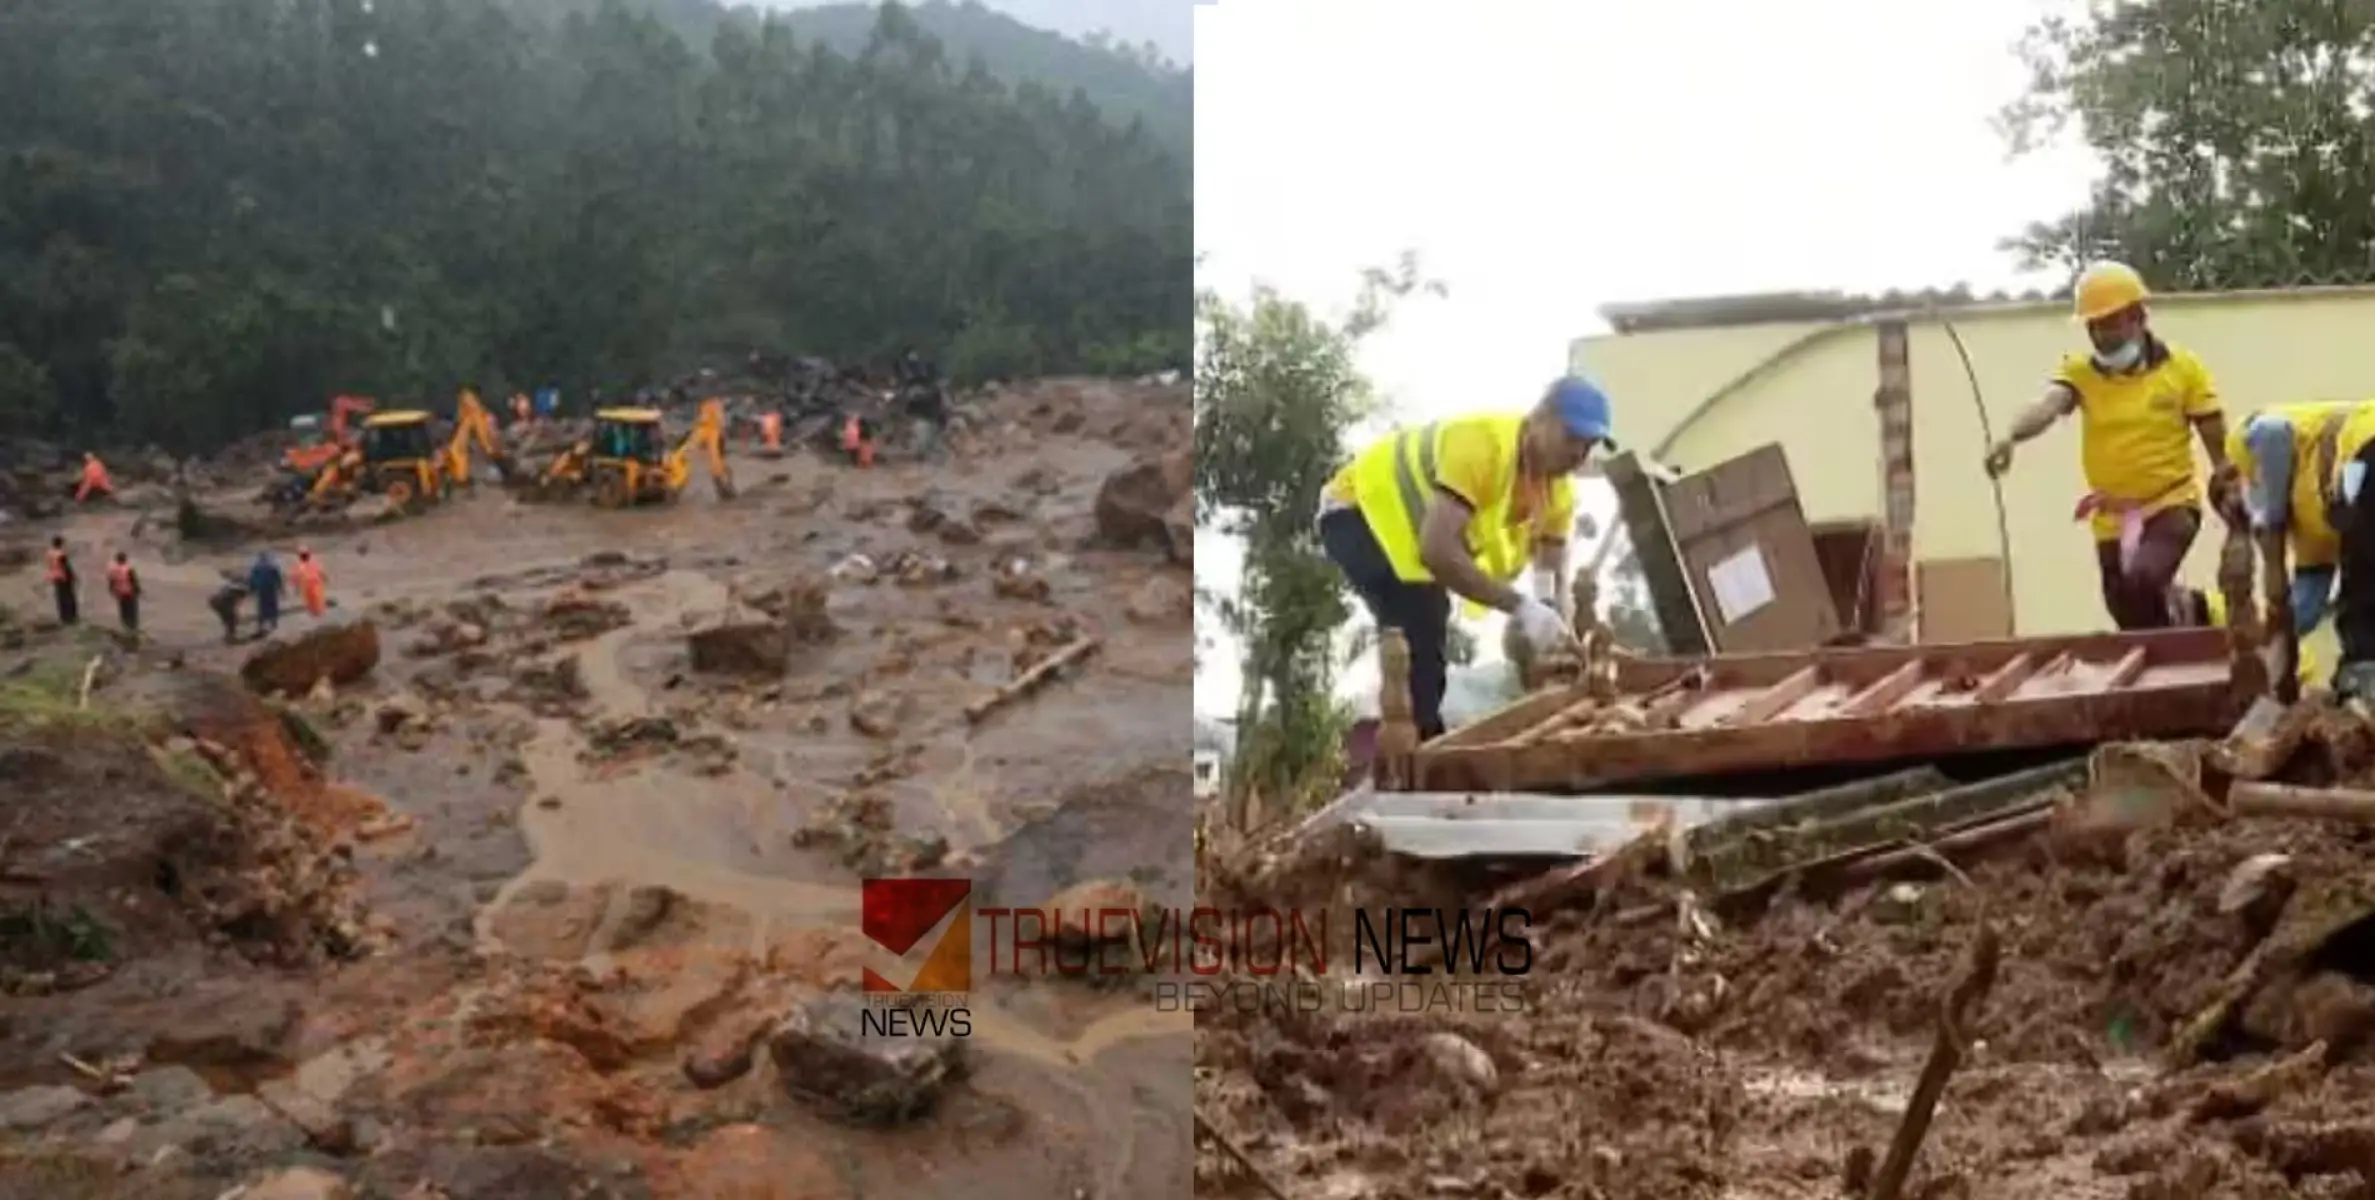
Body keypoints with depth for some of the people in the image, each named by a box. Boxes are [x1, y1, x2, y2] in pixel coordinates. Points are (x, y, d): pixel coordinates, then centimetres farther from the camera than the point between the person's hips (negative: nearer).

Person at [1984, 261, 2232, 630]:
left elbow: (2218, 443, 0)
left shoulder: (2183, 368, -4)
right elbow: (2048, 405, -24)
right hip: (2112, 518, 3)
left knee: (2142, 581, -30)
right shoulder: (2080, 372, -2)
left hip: (2172, 505, -3)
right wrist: (2011, 436, -45)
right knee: (2133, 621, 10)